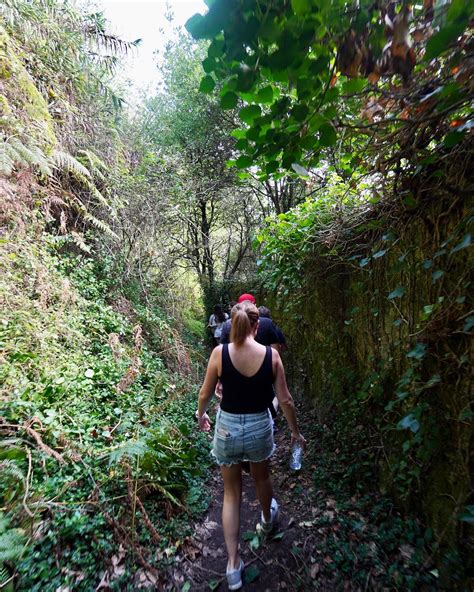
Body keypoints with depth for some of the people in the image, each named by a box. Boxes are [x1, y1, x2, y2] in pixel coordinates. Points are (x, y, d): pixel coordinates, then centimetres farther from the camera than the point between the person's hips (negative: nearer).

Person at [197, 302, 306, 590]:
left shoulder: (219, 352, -16)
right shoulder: (271, 354, -15)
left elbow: (205, 394, -5)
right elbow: (285, 399, -7)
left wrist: (201, 415, 16)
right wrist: (296, 431, 9)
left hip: (227, 427, -1)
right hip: (259, 426, 1)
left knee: (232, 493, 22)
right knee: (262, 477, 32)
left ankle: (233, 565, 31)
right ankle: (268, 520, 60)